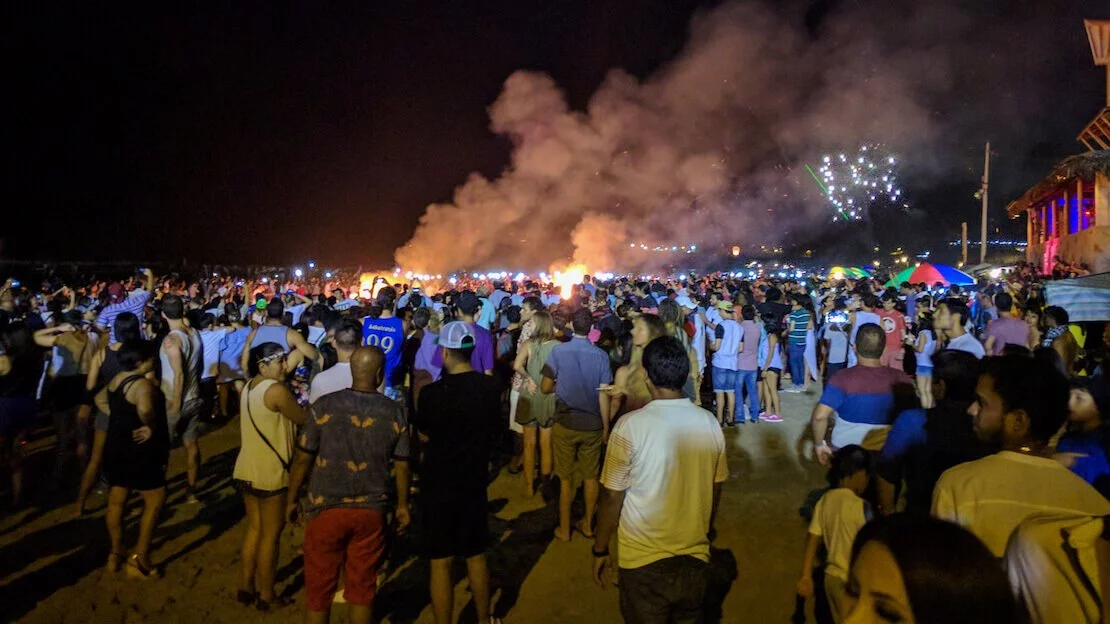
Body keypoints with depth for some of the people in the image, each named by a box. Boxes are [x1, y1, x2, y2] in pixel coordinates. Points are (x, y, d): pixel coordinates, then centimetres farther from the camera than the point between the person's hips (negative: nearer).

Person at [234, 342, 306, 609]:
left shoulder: (249, 387, 8)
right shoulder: (276, 390, -19)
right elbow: (304, 419, -12)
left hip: (246, 470, 9)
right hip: (269, 473, -8)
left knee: (254, 529, 19)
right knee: (270, 534, 4)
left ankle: (246, 587, 28)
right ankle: (266, 595, 14)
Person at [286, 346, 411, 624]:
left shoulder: (324, 406, -10)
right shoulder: (395, 412, -6)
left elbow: (303, 459, -5)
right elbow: (402, 466, 1)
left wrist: (292, 499, 10)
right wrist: (403, 505, 15)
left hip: (326, 509, -1)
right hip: (371, 512, 1)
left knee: (319, 585, 15)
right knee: (362, 585, 14)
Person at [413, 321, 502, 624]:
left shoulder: (432, 393, -19)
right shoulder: (491, 387, -7)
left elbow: (424, 435, -2)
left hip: (438, 484, -4)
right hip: (474, 482, 4)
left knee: (440, 562, 8)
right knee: (476, 556, 19)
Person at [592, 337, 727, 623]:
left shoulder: (630, 425, -19)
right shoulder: (709, 423, -7)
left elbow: (613, 497, -14)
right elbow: (715, 490, 5)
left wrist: (600, 550, 1)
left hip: (645, 560, -3)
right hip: (696, 556, 4)